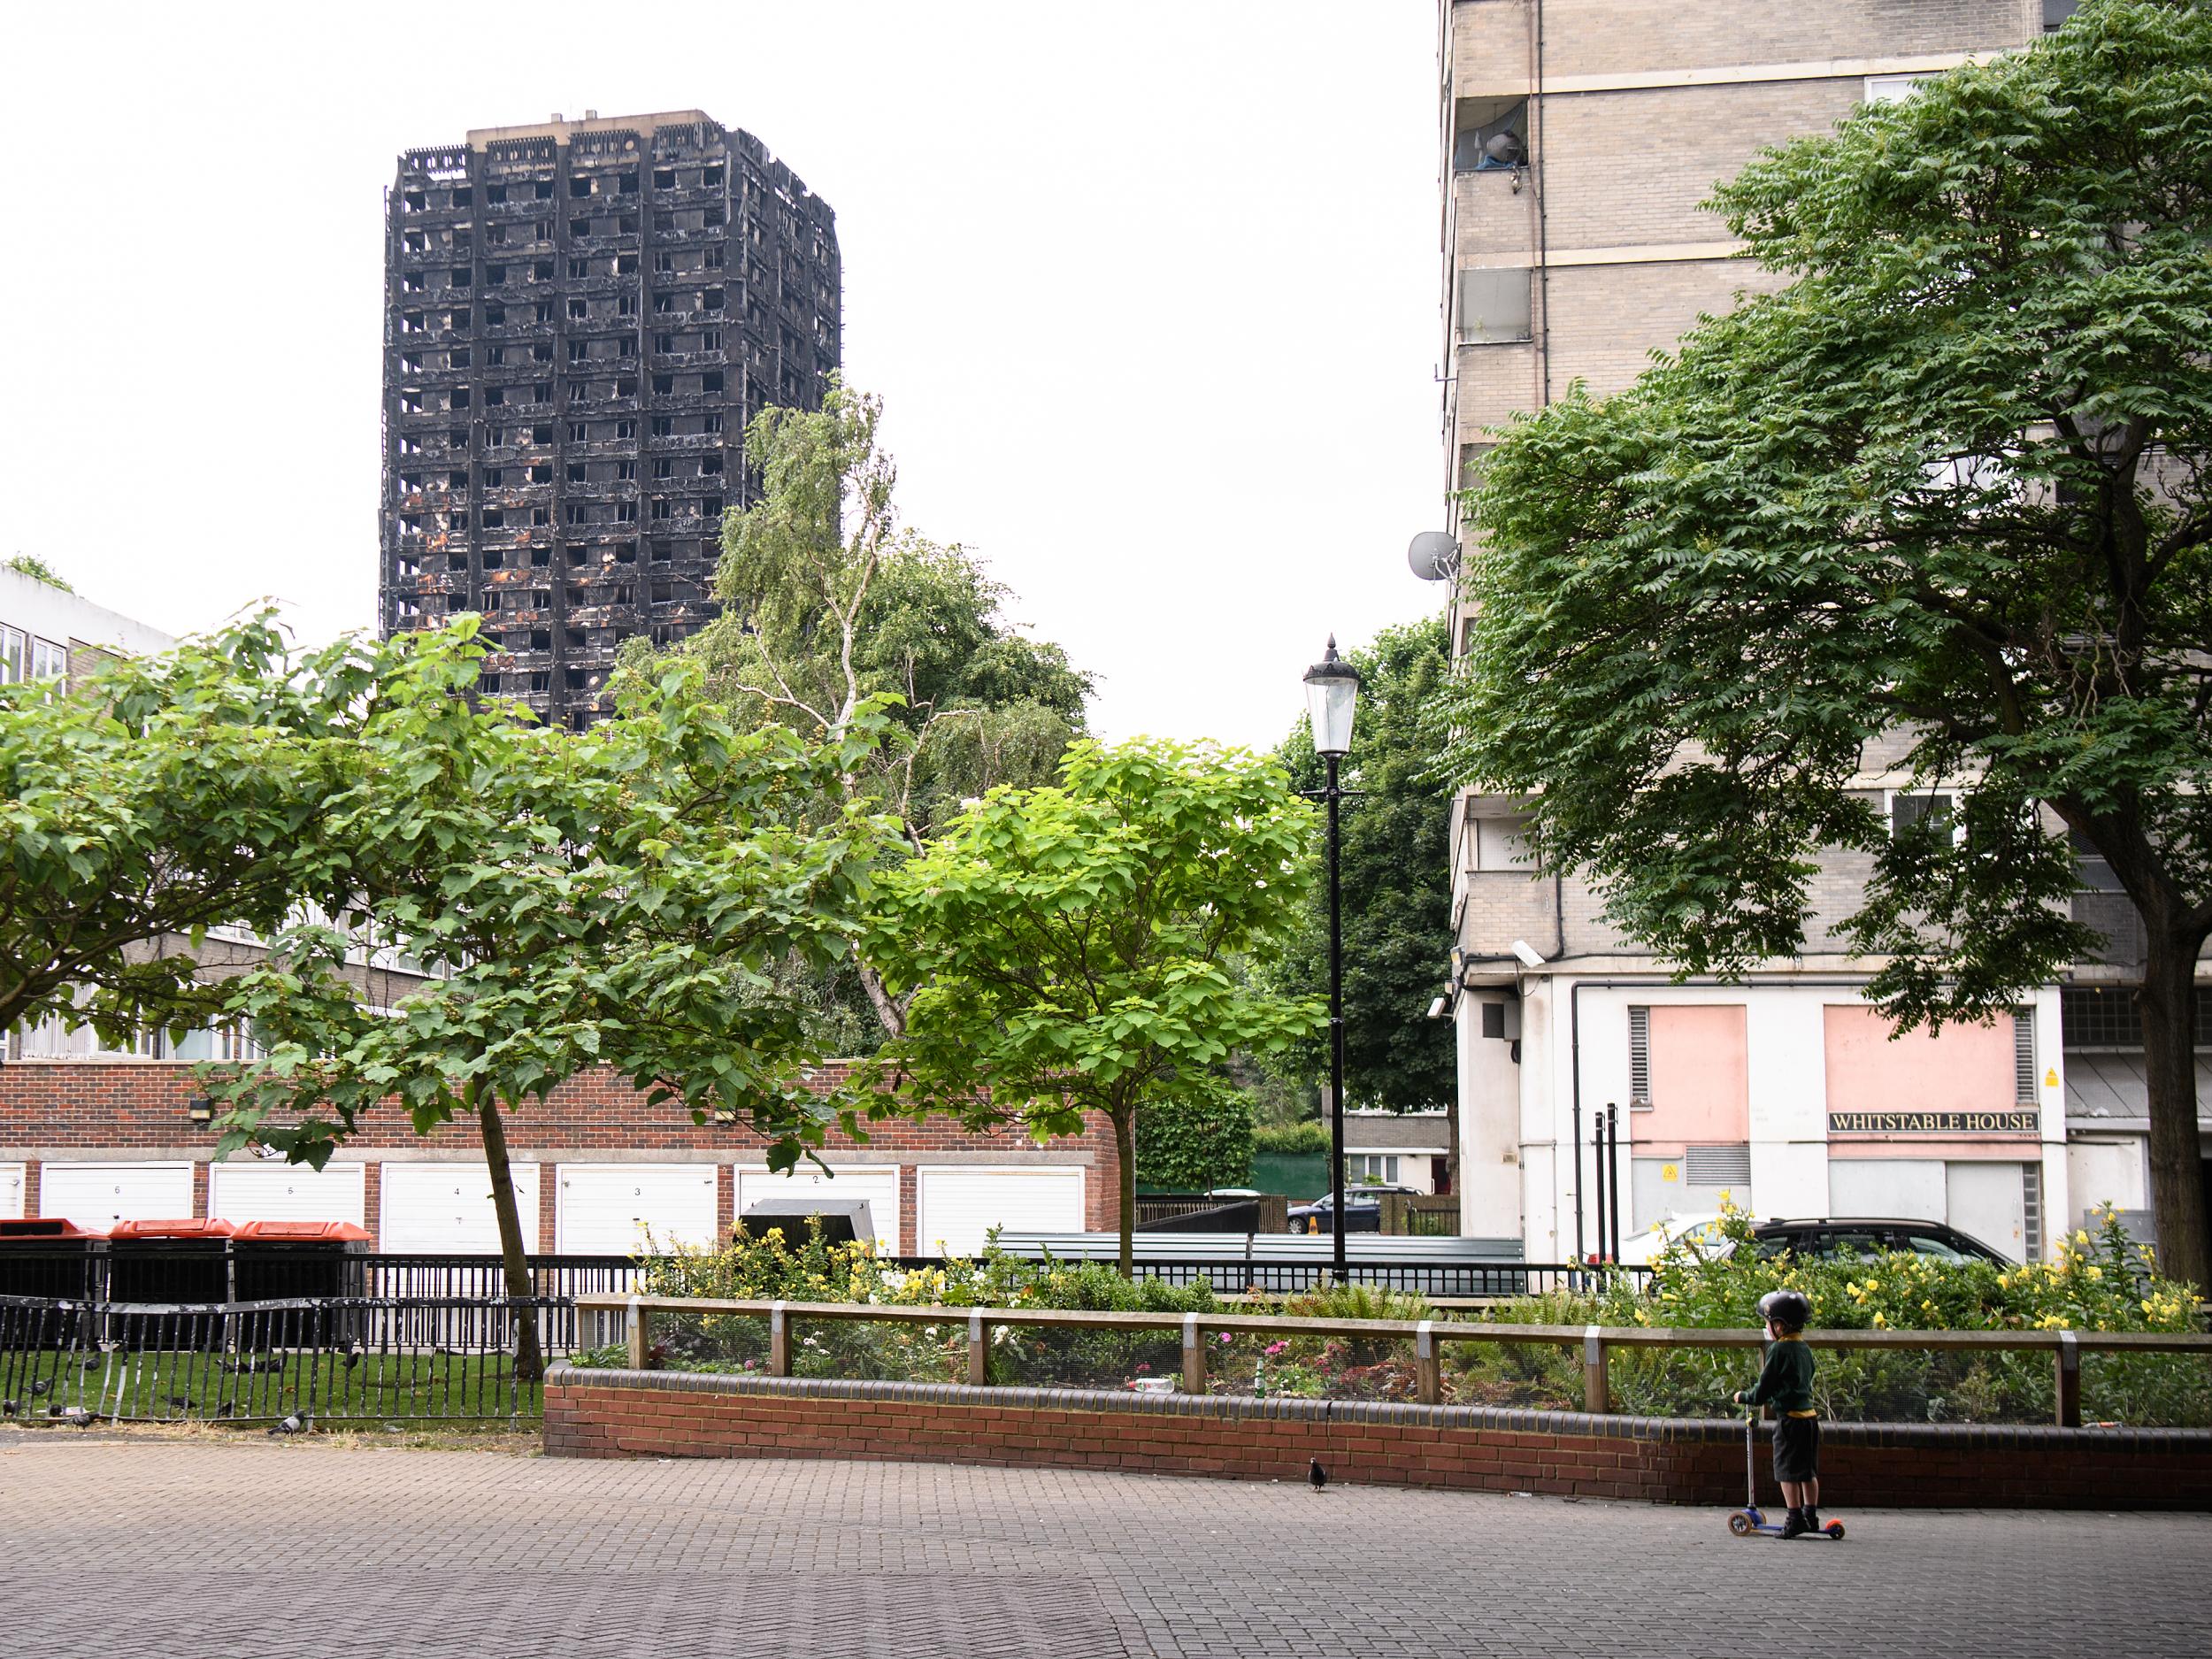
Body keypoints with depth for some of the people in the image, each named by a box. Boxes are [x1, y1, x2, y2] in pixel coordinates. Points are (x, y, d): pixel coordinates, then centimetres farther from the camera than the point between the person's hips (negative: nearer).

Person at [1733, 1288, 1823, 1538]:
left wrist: (1743, 1397, 8)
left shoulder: (1779, 1349, -13)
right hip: (1810, 1414, 8)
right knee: (1808, 1472, 14)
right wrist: (1758, 1392, 26)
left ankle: (1795, 1518, -5)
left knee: (1788, 1472, -3)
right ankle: (1811, 1516, 19)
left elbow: (1763, 1390, -11)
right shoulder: (1804, 1348, 11)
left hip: (1790, 1418, -8)